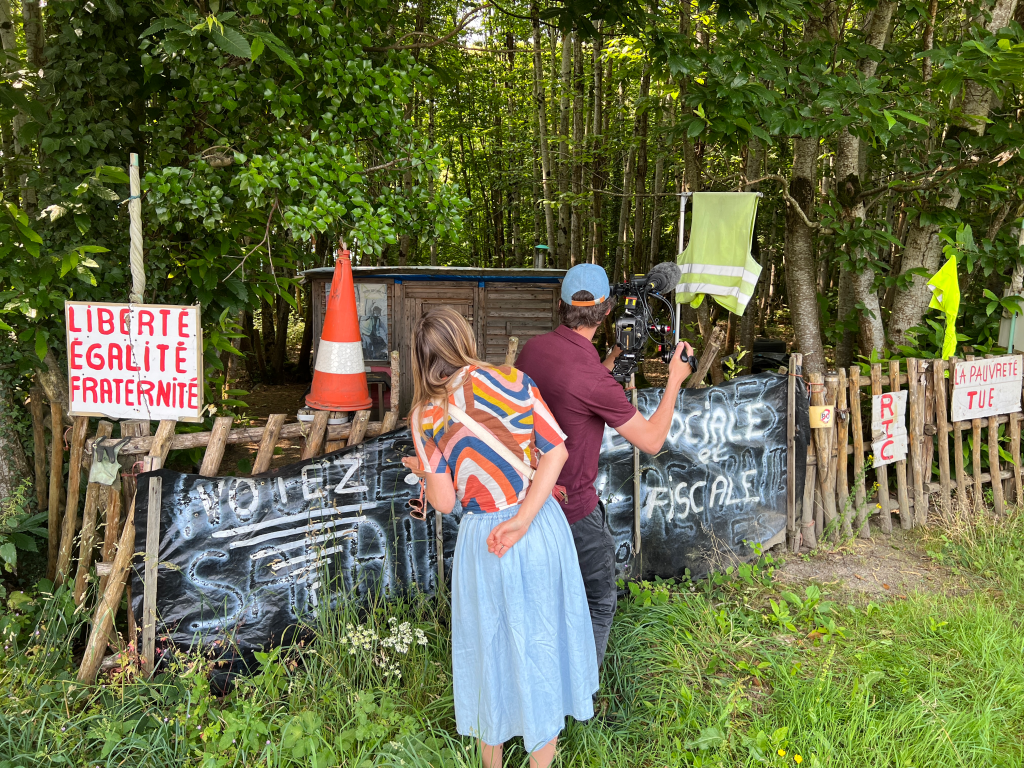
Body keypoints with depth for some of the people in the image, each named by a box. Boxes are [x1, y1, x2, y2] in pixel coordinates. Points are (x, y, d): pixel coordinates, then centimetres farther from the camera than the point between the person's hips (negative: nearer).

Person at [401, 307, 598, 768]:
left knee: (490, 645, 19)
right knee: (543, 637, 18)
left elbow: (444, 502, -8)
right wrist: (523, 521, -14)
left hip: (483, 540, -1)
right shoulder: (512, 382, -8)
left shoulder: (426, 416, -10)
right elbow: (556, 451, -11)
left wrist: (422, 470, 12)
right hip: (544, 528, 1)